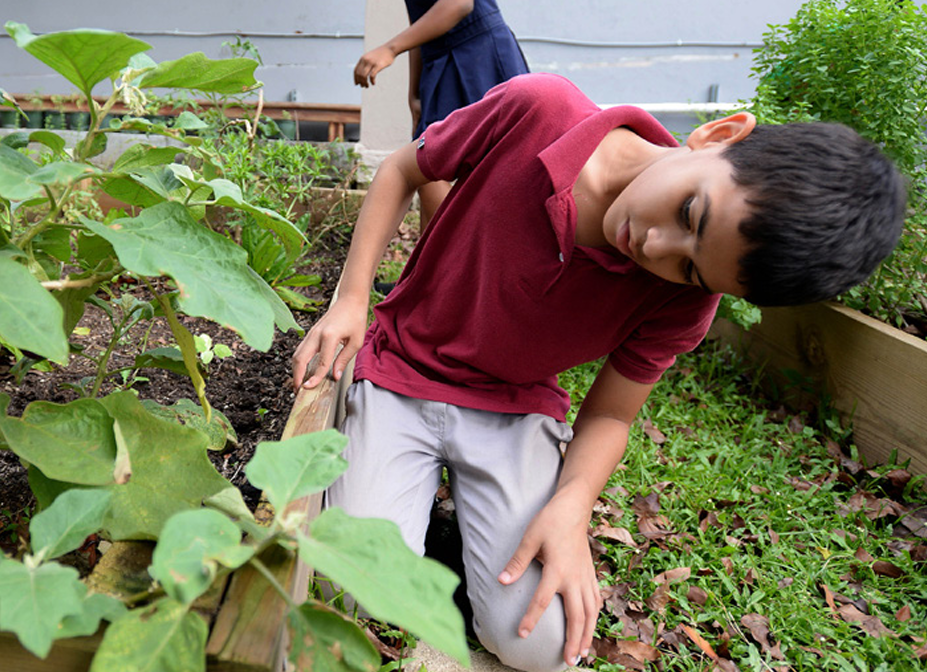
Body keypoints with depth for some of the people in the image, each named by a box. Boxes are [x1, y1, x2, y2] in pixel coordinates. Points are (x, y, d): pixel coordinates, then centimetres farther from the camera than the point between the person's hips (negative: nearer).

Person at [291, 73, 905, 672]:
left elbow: (609, 415, -4)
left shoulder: (683, 301, -17)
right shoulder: (535, 110, -22)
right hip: (403, 370, 0)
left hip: (515, 408, 1)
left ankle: (475, 505, 15)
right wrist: (351, 301, -11)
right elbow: (402, 173, -5)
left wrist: (570, 507, -23)